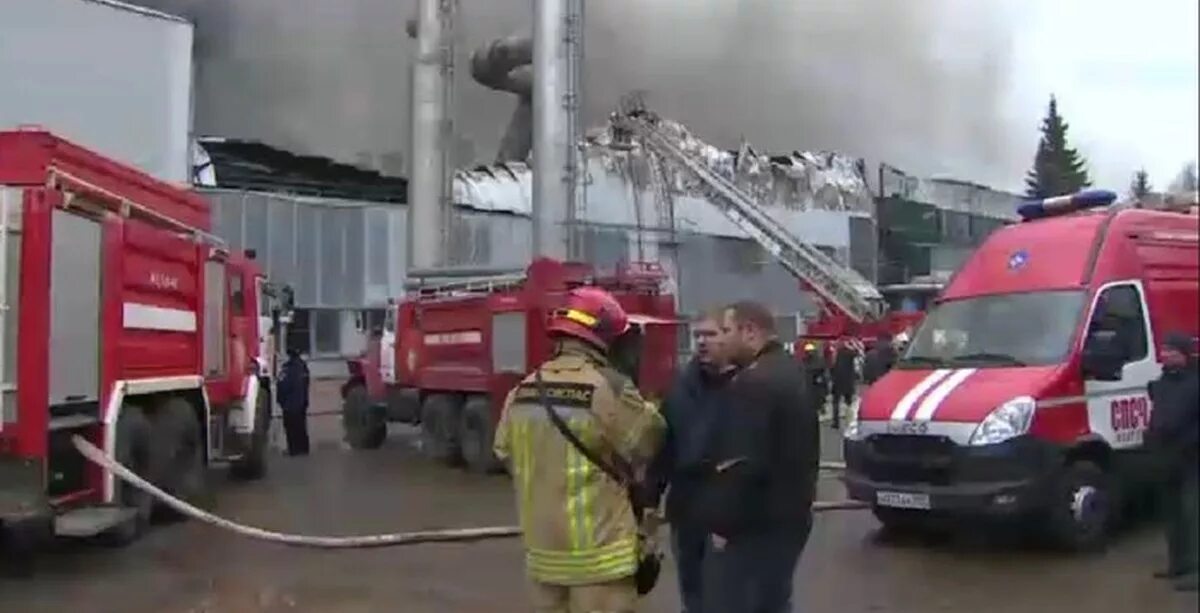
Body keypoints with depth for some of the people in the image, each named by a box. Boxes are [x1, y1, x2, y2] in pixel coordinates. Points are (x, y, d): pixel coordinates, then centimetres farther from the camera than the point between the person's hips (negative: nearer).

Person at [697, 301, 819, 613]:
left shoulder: (753, 380, -20)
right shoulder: (792, 373, 14)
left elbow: (743, 464, -26)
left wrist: (724, 522, -19)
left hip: (752, 524, -10)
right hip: (788, 516, 10)